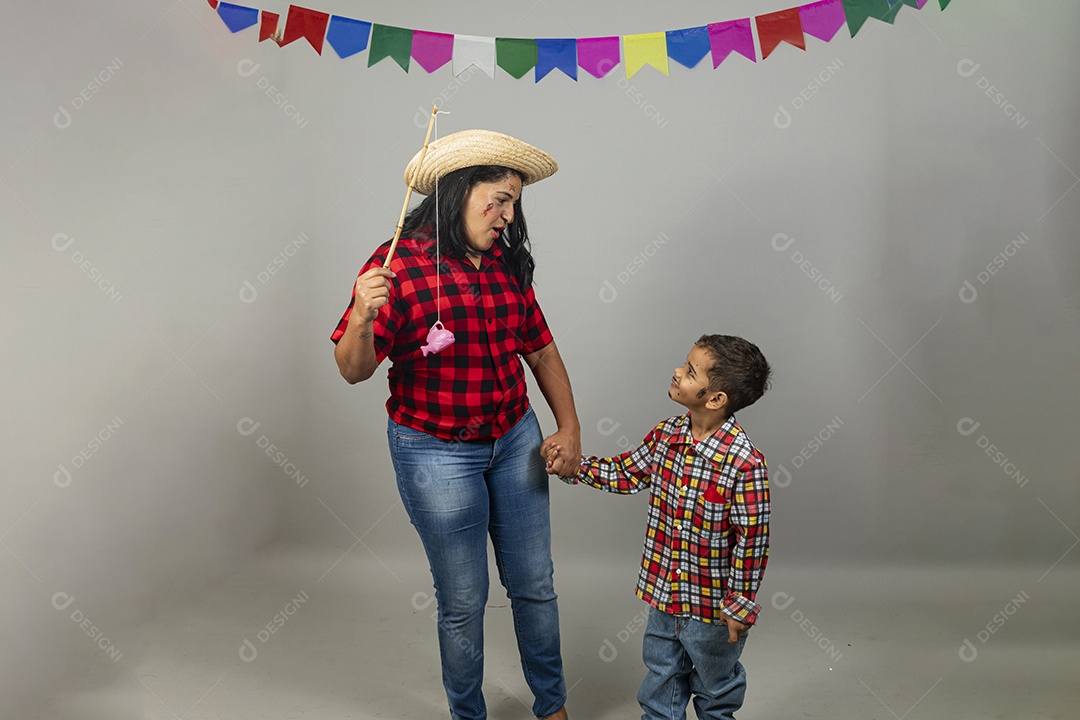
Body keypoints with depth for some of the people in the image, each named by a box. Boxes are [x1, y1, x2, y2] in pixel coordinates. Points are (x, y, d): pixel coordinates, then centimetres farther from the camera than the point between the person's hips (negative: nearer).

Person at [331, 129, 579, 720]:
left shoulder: (506, 265, 3)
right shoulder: (400, 265, -15)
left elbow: (541, 349, 11)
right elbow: (354, 369, -16)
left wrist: (569, 427, 5)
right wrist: (362, 318, -37)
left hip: (514, 439, 5)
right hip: (437, 453, -5)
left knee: (534, 585, 16)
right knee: (463, 600, 9)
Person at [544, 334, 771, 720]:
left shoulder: (744, 464, -28)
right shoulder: (666, 435, -8)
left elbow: (752, 540, -22)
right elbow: (626, 473, 8)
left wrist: (739, 604, -15)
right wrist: (575, 466, -3)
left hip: (712, 608, -5)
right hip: (663, 591, 6)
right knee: (661, 681, 25)